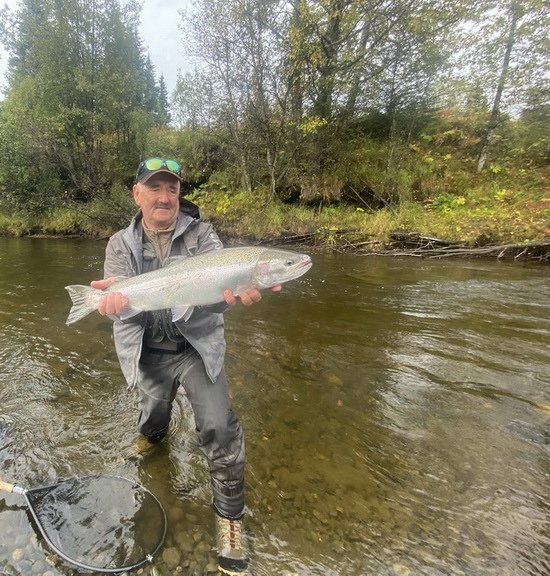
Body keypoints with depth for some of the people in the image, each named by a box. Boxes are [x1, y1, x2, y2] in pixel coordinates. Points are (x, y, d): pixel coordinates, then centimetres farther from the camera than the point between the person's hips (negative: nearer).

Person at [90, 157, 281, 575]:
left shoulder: (201, 234, -6)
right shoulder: (121, 245, 0)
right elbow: (119, 294, -13)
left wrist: (235, 289, -47)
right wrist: (116, 297, -39)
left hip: (198, 346, -2)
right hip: (148, 352, 3)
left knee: (219, 428, -14)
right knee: (153, 420, 21)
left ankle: (230, 516, 11)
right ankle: (154, 437, 62)